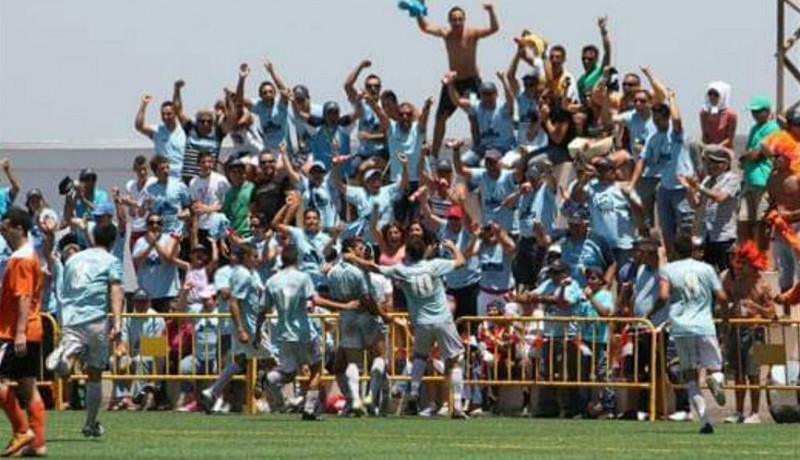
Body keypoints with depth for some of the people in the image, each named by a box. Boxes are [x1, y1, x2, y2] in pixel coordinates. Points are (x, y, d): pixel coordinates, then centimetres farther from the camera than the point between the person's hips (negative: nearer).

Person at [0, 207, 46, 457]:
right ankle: (38, 442, 6)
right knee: (28, 387, 8)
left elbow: (24, 298, -20)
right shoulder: (29, 256, 17)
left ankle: (21, 430, -8)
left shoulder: (21, 260, -13)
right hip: (32, 333, 10)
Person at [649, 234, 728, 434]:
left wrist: (651, 313, 8)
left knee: (690, 375, 7)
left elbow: (663, 297, -9)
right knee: (715, 368, 11)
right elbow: (722, 298, 5)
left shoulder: (668, 270, 5)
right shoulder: (706, 269, 9)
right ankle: (715, 379, -29)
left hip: (681, 327, 0)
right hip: (705, 326, 0)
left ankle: (704, 419, -9)